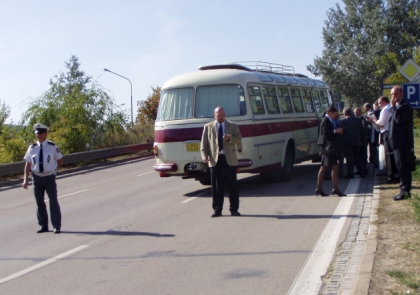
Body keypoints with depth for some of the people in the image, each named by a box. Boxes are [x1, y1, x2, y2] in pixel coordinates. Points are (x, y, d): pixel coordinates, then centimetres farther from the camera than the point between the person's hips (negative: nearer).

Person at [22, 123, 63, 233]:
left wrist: (52, 168, 3)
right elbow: (28, 164, 2)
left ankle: (57, 226, 13)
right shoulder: (32, 148, -1)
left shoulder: (52, 146, -5)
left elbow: (60, 160, 9)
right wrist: (25, 180, -3)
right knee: (39, 202, 10)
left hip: (49, 177, -2)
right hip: (37, 178, 2)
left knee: (53, 202, 4)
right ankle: (43, 226, 22)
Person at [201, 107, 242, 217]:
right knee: (216, 187, 2)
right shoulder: (208, 127, 11)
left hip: (229, 159, 0)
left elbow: (238, 140, 3)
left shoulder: (233, 126, 12)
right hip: (215, 160, 0)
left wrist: (230, 138, -17)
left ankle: (234, 209, 9)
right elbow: (204, 143, 7)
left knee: (232, 185, 2)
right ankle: (217, 210, 9)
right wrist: (204, 156, -7)